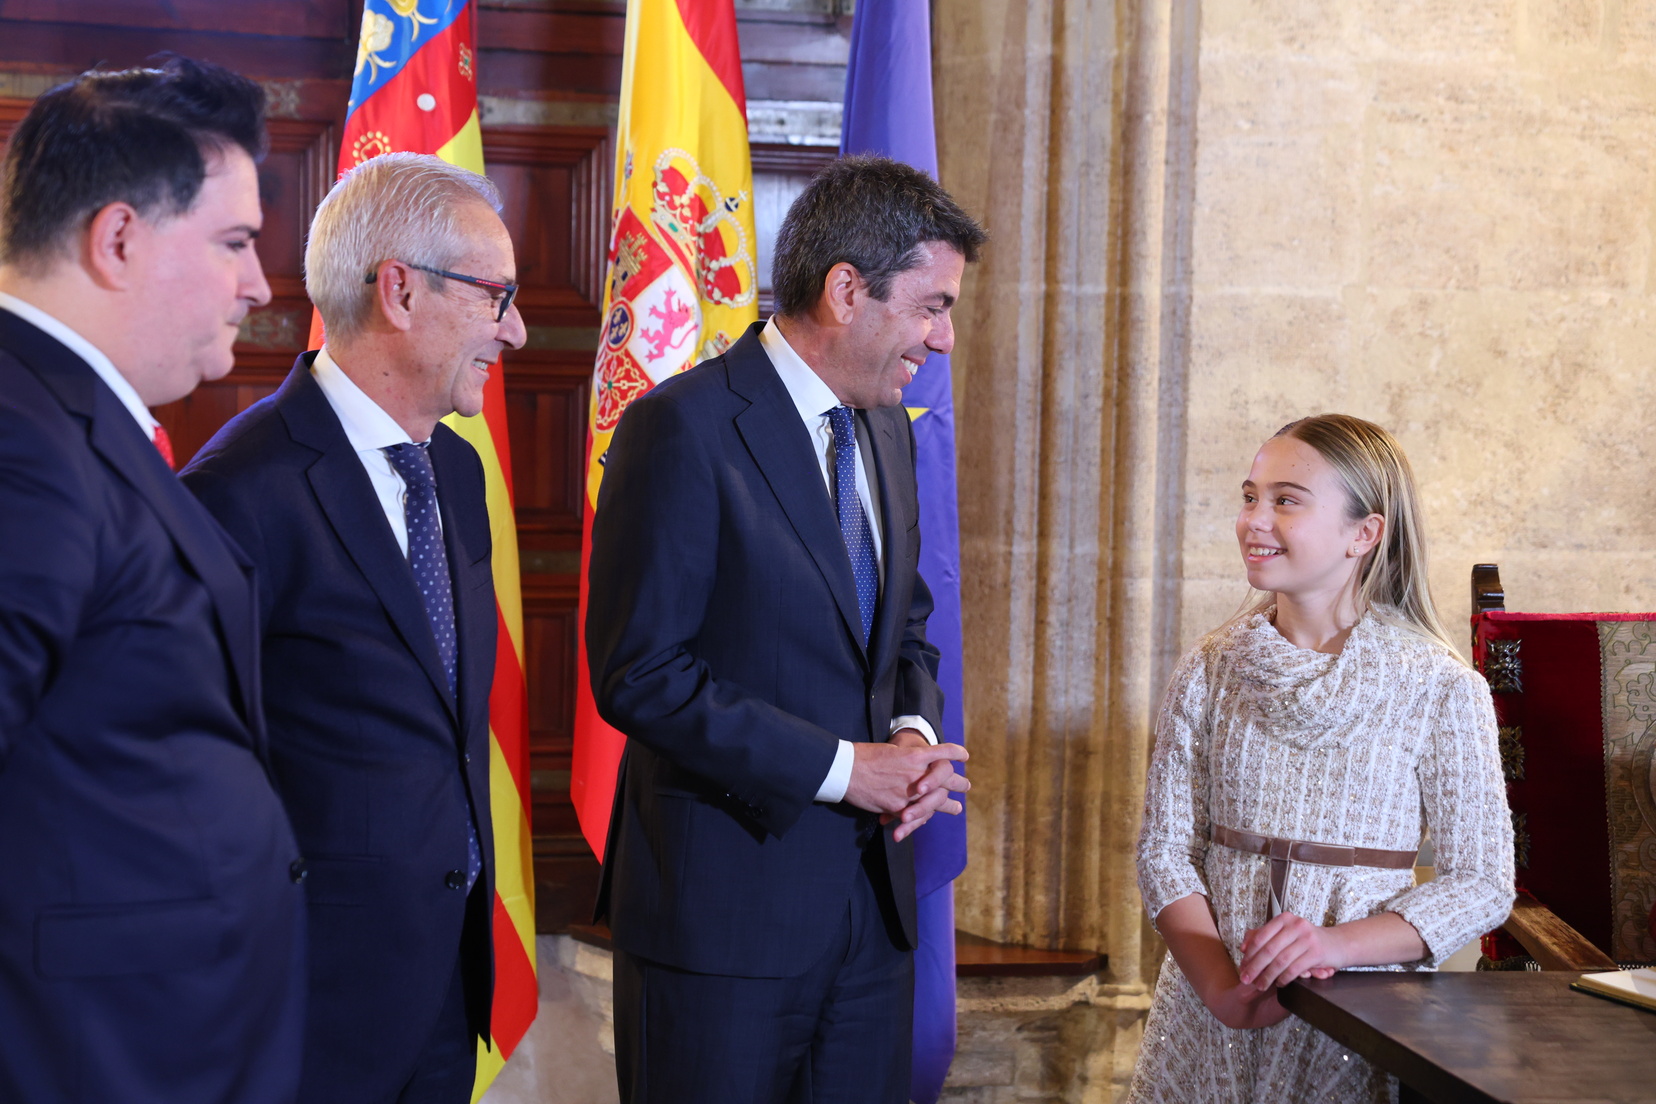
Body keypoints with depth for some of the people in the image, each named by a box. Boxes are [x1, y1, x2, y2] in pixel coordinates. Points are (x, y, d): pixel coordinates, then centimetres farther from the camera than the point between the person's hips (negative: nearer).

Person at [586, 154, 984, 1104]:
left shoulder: (887, 430, 11)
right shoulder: (683, 429, -14)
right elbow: (640, 675, -18)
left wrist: (916, 733, -1)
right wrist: (838, 767, -17)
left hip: (874, 891, 7)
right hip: (726, 899, -7)